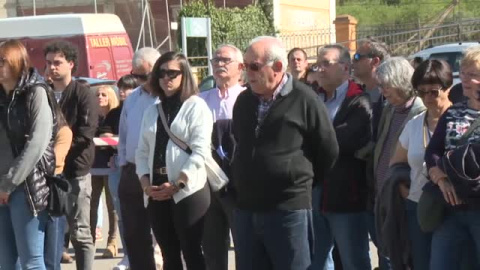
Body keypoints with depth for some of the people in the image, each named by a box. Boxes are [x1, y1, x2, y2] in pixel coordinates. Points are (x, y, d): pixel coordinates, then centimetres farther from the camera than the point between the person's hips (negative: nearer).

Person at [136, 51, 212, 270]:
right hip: (157, 193, 6)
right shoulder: (152, 111, 17)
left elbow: (200, 152, -10)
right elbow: (142, 151, 14)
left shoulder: (196, 106, -2)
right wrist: (145, 182, -3)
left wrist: (177, 185, -15)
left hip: (188, 191, -6)